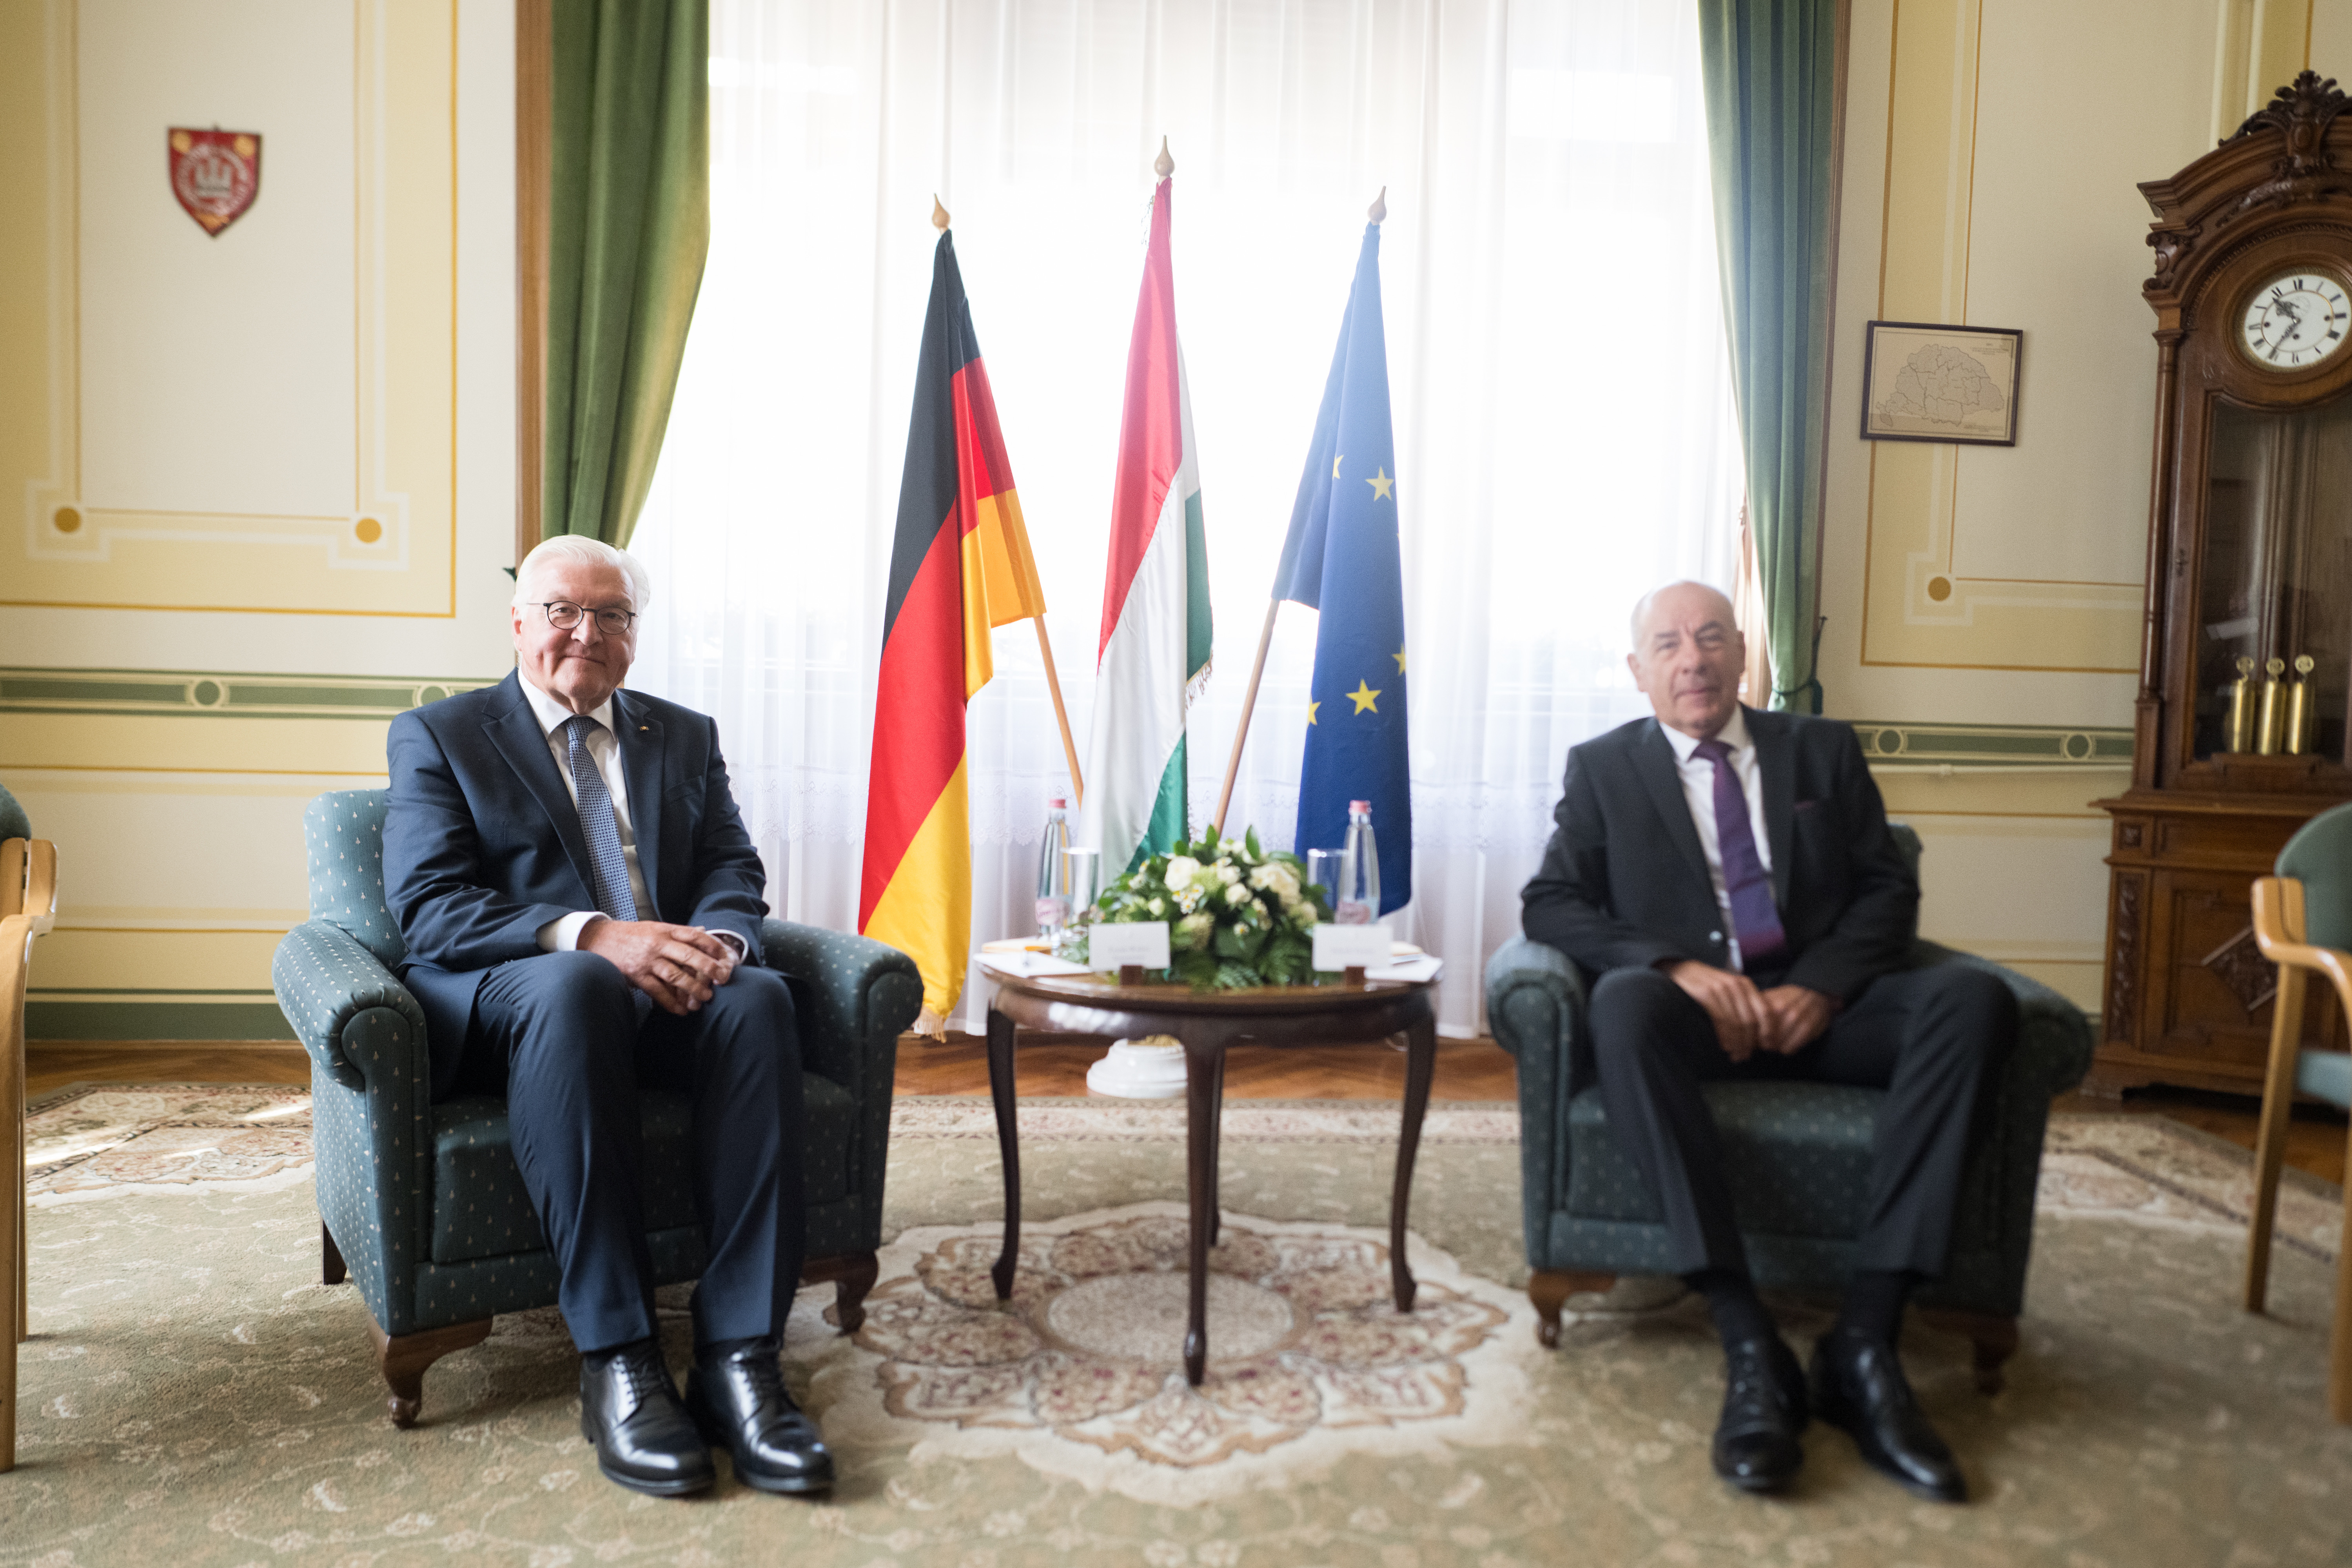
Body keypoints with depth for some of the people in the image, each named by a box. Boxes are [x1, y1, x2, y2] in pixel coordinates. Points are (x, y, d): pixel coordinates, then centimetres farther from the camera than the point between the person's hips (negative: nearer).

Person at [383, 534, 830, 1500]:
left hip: (666, 995, 3)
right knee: (574, 983, -38)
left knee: (758, 997, -31)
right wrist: (591, 934, -23)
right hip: (501, 1003, -3)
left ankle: (738, 1357, -32)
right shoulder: (438, 737, 9)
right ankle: (616, 1362, -34)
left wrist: (718, 939, -16)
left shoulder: (686, 737, 20)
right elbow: (427, 908, -6)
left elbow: (735, 871, 10)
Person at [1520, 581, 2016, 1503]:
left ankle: (1863, 1338, -28)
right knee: (1623, 1002, -36)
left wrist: (1820, 986, -10)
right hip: (1696, 1011, -2)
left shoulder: (1825, 751, 19)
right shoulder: (1602, 769, 12)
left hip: (1820, 1005, 3)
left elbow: (1889, 891, 11)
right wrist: (1677, 966, -17)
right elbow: (1549, 905, 0)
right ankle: (1748, 1345, -36)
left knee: (1975, 999, -26)